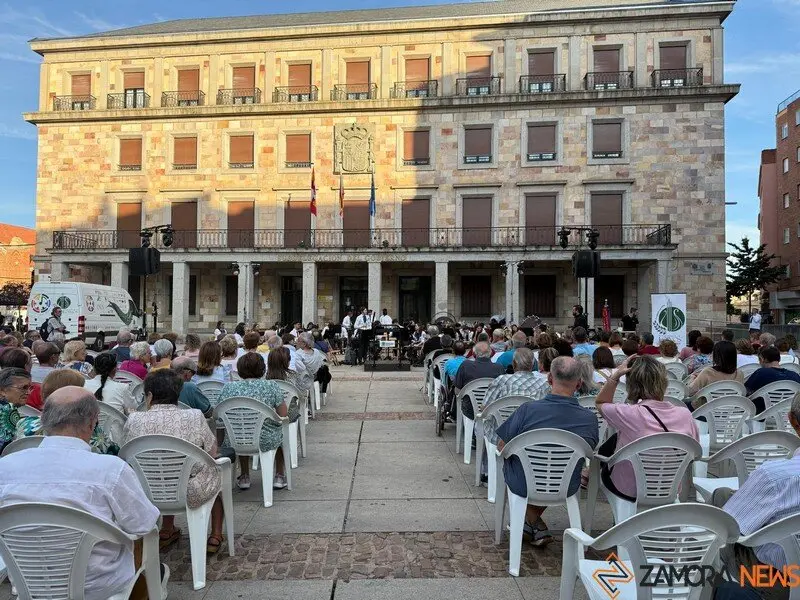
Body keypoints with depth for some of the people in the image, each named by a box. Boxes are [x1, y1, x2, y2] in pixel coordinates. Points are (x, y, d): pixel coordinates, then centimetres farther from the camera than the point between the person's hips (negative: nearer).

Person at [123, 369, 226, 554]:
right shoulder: (194, 418, -17)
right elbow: (212, 453, -4)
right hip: (190, 495, -3)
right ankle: (216, 537, 32)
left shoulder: (133, 421, -13)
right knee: (217, 469, 28)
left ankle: (167, 531, 44)